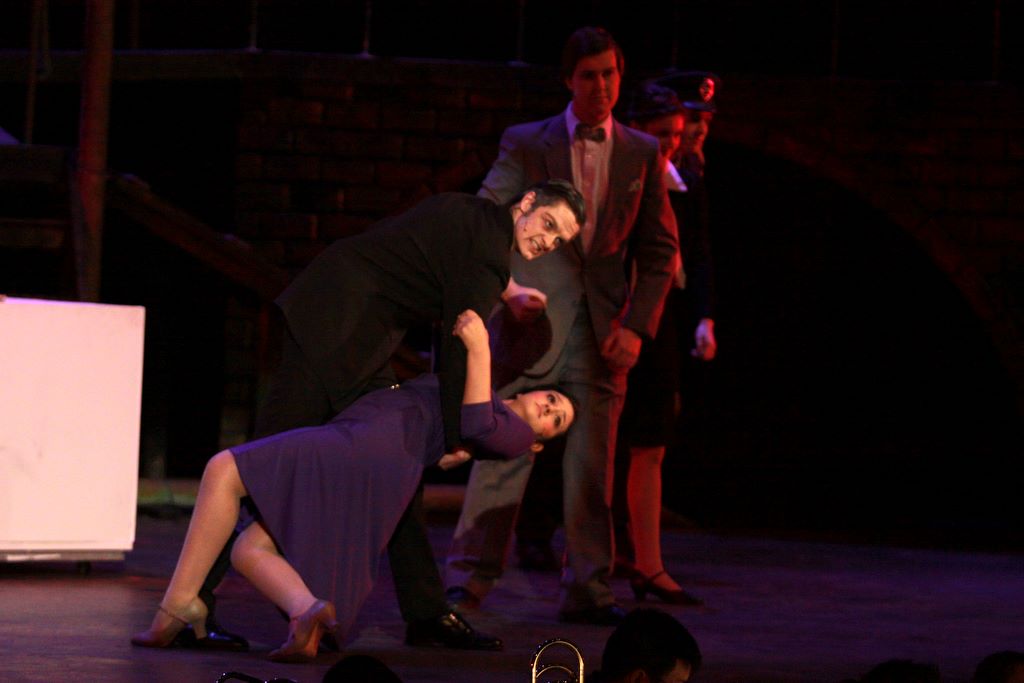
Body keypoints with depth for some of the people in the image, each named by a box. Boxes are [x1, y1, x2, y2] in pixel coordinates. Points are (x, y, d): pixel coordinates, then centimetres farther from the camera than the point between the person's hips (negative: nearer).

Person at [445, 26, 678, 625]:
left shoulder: (642, 154, 9)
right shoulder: (526, 144, 4)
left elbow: (659, 250, 11)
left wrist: (637, 326, 0)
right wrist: (507, 289, -16)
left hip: (602, 330, 2)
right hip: (533, 322, -2)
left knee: (593, 465, 3)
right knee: (503, 451, -5)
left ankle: (588, 589, 9)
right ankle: (468, 580, -2)